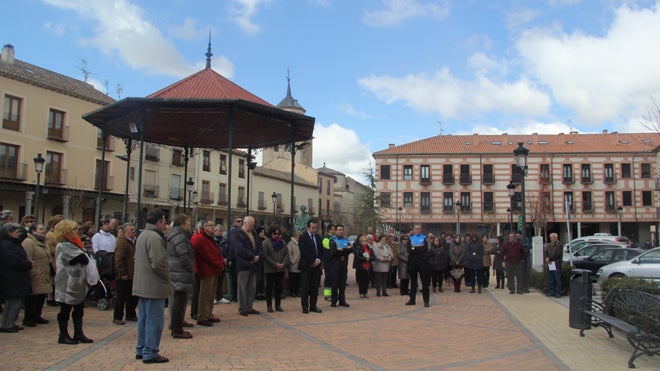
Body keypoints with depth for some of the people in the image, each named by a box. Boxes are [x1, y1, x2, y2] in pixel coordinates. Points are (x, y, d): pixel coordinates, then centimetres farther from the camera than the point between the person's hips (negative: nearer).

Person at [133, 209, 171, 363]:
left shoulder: (142, 235, 15)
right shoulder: (155, 237, -18)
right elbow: (158, 263, -24)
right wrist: (167, 277, -8)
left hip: (142, 285, 10)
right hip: (154, 286, -10)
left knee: (144, 319, 17)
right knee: (154, 320, -2)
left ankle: (141, 350, 26)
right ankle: (150, 353, 3)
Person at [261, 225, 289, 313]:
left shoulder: (282, 242, 9)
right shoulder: (265, 243, -5)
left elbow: (286, 254, 7)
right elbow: (265, 256, -11)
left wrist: (283, 263, -9)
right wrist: (275, 264, -15)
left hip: (281, 269, 4)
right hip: (270, 269, -4)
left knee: (279, 287, 9)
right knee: (269, 287, 3)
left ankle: (278, 305, 17)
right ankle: (269, 305, 11)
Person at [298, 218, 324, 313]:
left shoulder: (318, 237, 14)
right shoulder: (303, 237, -5)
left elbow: (321, 251, 13)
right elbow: (304, 252, -12)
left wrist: (319, 260, -4)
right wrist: (312, 262, -13)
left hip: (316, 266, 5)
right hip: (306, 266, -5)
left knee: (315, 287, 7)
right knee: (305, 287, 0)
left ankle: (313, 306, 14)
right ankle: (305, 306, 7)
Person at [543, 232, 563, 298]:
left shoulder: (559, 245, -2)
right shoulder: (548, 245, 18)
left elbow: (558, 254, -12)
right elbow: (545, 253, 10)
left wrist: (550, 258, -11)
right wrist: (546, 259, -9)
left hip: (556, 265, -6)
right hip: (549, 265, 6)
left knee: (558, 280, -3)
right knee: (550, 280, 9)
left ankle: (558, 293, 2)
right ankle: (551, 292, 15)